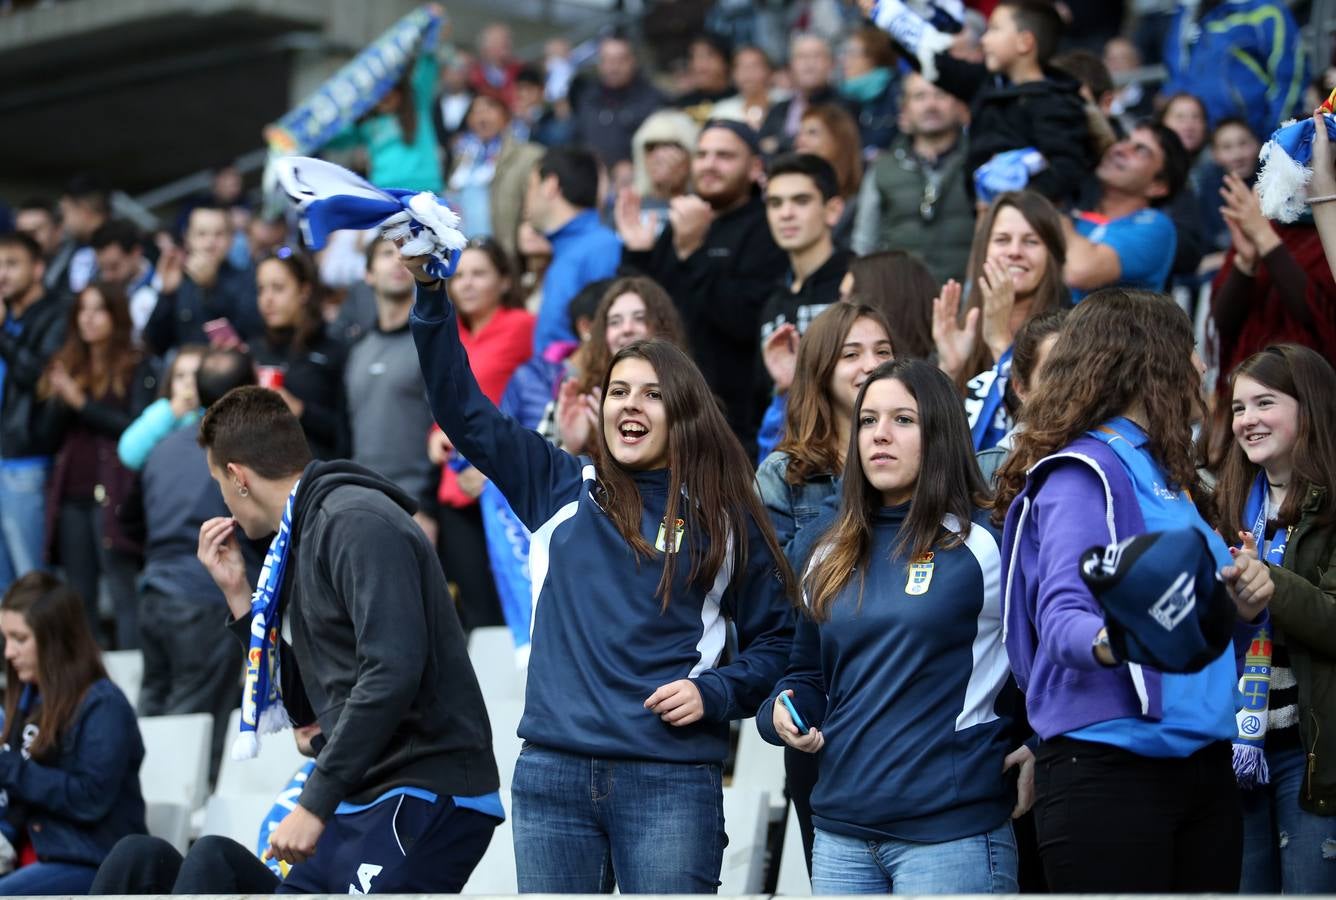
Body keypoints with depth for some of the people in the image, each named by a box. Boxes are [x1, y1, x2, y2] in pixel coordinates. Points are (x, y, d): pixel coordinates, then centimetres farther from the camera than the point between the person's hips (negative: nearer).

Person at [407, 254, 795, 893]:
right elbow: (462, 409, 8)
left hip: (671, 781, -2)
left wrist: (712, 692, -6)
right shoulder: (562, 491, 10)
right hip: (552, 774, 2)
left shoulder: (724, 519, 6)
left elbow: (775, 638, 11)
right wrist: (430, 292, -2)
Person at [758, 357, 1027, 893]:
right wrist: (784, 713, 2)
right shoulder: (832, 546, 14)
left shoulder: (987, 538, -4)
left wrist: (1044, 751, -6)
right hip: (840, 831, 6)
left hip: (951, 829, -6)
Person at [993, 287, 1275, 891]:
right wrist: (1107, 642, -43)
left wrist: (1243, 605, 0)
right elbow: (1062, 615, -20)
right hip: (1110, 770, -8)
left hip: (1202, 767, 8)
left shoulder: (1164, 475, 19)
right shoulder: (1082, 473, -7)